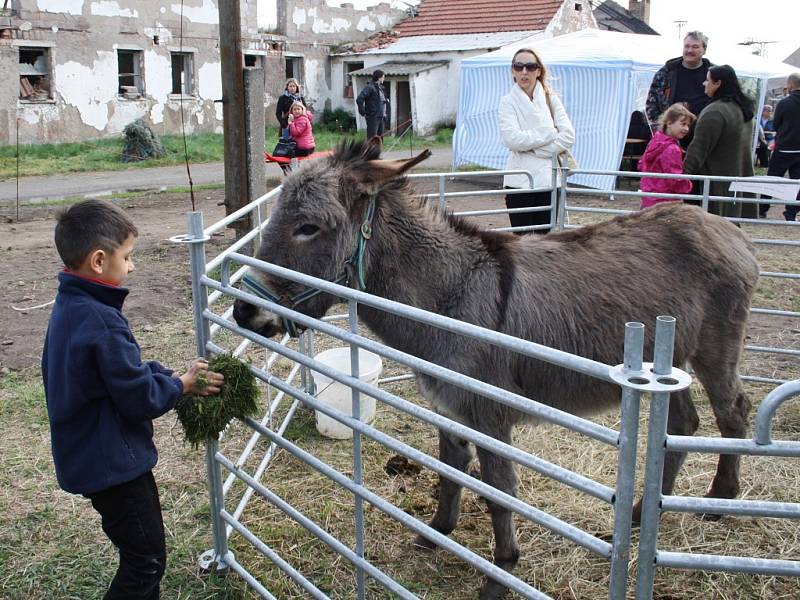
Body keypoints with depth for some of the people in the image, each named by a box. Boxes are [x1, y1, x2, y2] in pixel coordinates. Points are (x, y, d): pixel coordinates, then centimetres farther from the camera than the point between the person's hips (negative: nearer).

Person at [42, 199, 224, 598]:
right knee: (146, 558, 4)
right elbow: (141, 397, -23)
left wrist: (175, 378, 2)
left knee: (139, 551, 23)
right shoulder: (101, 322, -28)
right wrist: (183, 384, -6)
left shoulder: (70, 307, 4)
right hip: (112, 462, -10)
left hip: (91, 457, 10)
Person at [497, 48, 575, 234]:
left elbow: (568, 135, -2)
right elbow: (511, 139, -15)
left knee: (544, 235, 6)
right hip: (520, 181, -2)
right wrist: (549, 134, -10)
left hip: (549, 179, 3)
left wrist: (533, 147, -9)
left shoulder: (550, 99, 8)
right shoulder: (508, 101, 0)